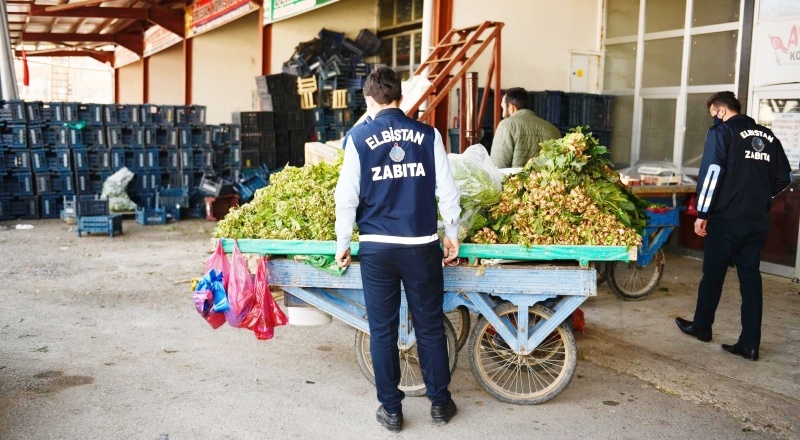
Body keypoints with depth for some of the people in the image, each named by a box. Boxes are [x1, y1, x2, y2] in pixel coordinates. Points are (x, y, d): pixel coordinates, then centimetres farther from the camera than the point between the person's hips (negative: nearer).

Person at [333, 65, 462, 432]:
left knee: (382, 330, 10)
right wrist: (452, 234, 12)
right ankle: (440, 403, 24)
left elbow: (347, 196, -4)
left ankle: (391, 409, 19)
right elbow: (447, 191, 0)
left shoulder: (359, 138, -4)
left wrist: (342, 244, 7)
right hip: (422, 246, 1)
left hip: (376, 248, -1)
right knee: (430, 327, 13)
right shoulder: (428, 135, -1)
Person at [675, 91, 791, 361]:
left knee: (713, 275, 10)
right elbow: (784, 178, 13)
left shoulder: (722, 131, -6)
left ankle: (701, 327, 26)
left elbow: (711, 173, -15)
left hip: (726, 219, -5)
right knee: (750, 278, 7)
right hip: (758, 221, 5)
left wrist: (702, 213, -11)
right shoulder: (767, 136, 12)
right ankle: (750, 344, 6)